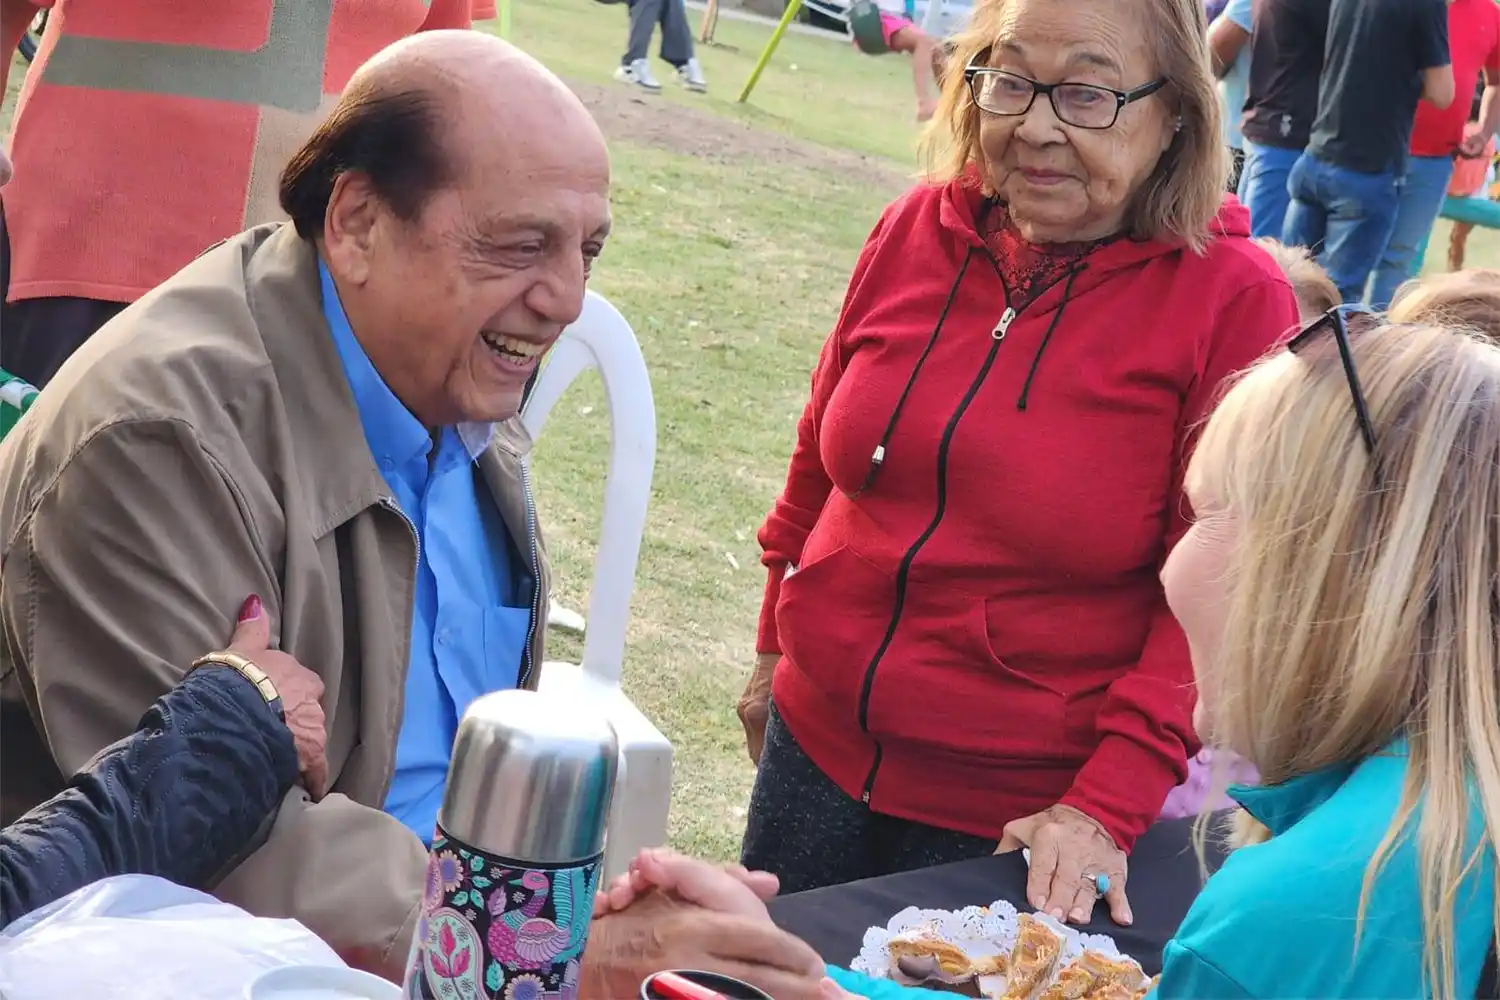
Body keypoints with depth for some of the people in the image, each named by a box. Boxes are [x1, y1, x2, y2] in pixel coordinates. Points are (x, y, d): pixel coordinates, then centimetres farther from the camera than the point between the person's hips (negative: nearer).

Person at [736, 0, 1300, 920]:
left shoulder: (1235, 300, -15)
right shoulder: (919, 231, -3)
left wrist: (1110, 807, -18)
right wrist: (777, 647, 19)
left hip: (1022, 815, -4)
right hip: (816, 745, 5)